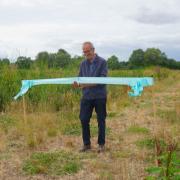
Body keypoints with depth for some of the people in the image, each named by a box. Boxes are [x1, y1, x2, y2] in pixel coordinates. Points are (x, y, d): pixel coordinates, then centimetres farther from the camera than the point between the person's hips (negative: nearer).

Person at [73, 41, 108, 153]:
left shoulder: (102, 62, -4)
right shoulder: (83, 64, 11)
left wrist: (89, 84, -25)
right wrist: (77, 84, -14)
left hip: (100, 96, -4)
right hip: (86, 96, 4)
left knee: (101, 120, 5)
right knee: (84, 120, 2)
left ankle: (101, 144, 18)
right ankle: (86, 144, 17)